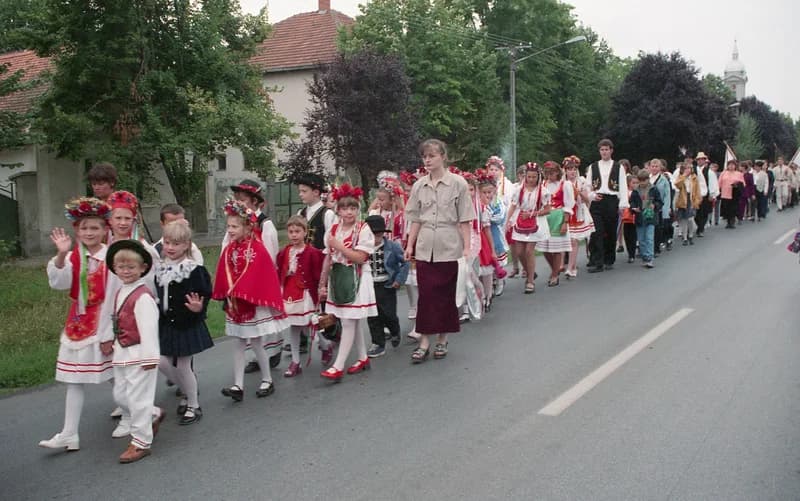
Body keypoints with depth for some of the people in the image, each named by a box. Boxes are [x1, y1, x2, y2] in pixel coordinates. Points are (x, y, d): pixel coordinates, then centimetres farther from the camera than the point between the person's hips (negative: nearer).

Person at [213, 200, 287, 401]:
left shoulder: (257, 249, -14)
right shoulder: (228, 250, 5)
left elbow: (254, 277, -19)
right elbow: (225, 275, 5)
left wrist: (238, 293, -19)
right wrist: (229, 294, -7)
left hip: (254, 303, -6)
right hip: (235, 303, 6)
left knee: (256, 343, 1)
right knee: (238, 344, 4)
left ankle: (267, 380, 18)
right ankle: (238, 386, 5)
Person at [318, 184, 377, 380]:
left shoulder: (363, 229, -8)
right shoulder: (333, 230, 8)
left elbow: (360, 257, -15)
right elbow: (328, 258, 11)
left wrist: (339, 246, -17)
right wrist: (323, 284, 12)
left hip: (356, 279, -6)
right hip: (337, 278, 6)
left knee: (349, 322, -6)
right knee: (352, 321, 13)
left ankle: (338, 367, -7)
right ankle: (363, 358, 28)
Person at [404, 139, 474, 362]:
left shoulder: (457, 183, -3)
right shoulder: (419, 185, 6)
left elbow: (464, 220, -4)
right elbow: (416, 220, 11)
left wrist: (467, 247, -8)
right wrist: (409, 245, 7)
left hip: (449, 247, -3)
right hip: (425, 246, 3)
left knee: (445, 294, 5)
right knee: (426, 294, -1)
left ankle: (442, 339, 18)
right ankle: (424, 341, 5)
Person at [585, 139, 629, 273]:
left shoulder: (618, 167, 6)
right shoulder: (593, 167, 10)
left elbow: (623, 187, 3)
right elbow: (587, 185, 10)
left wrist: (622, 204, -5)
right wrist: (592, 196, -9)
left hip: (612, 201, 0)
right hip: (596, 202, 0)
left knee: (610, 233, 6)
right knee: (596, 233, -8)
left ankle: (609, 260, 19)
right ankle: (597, 263, -8)